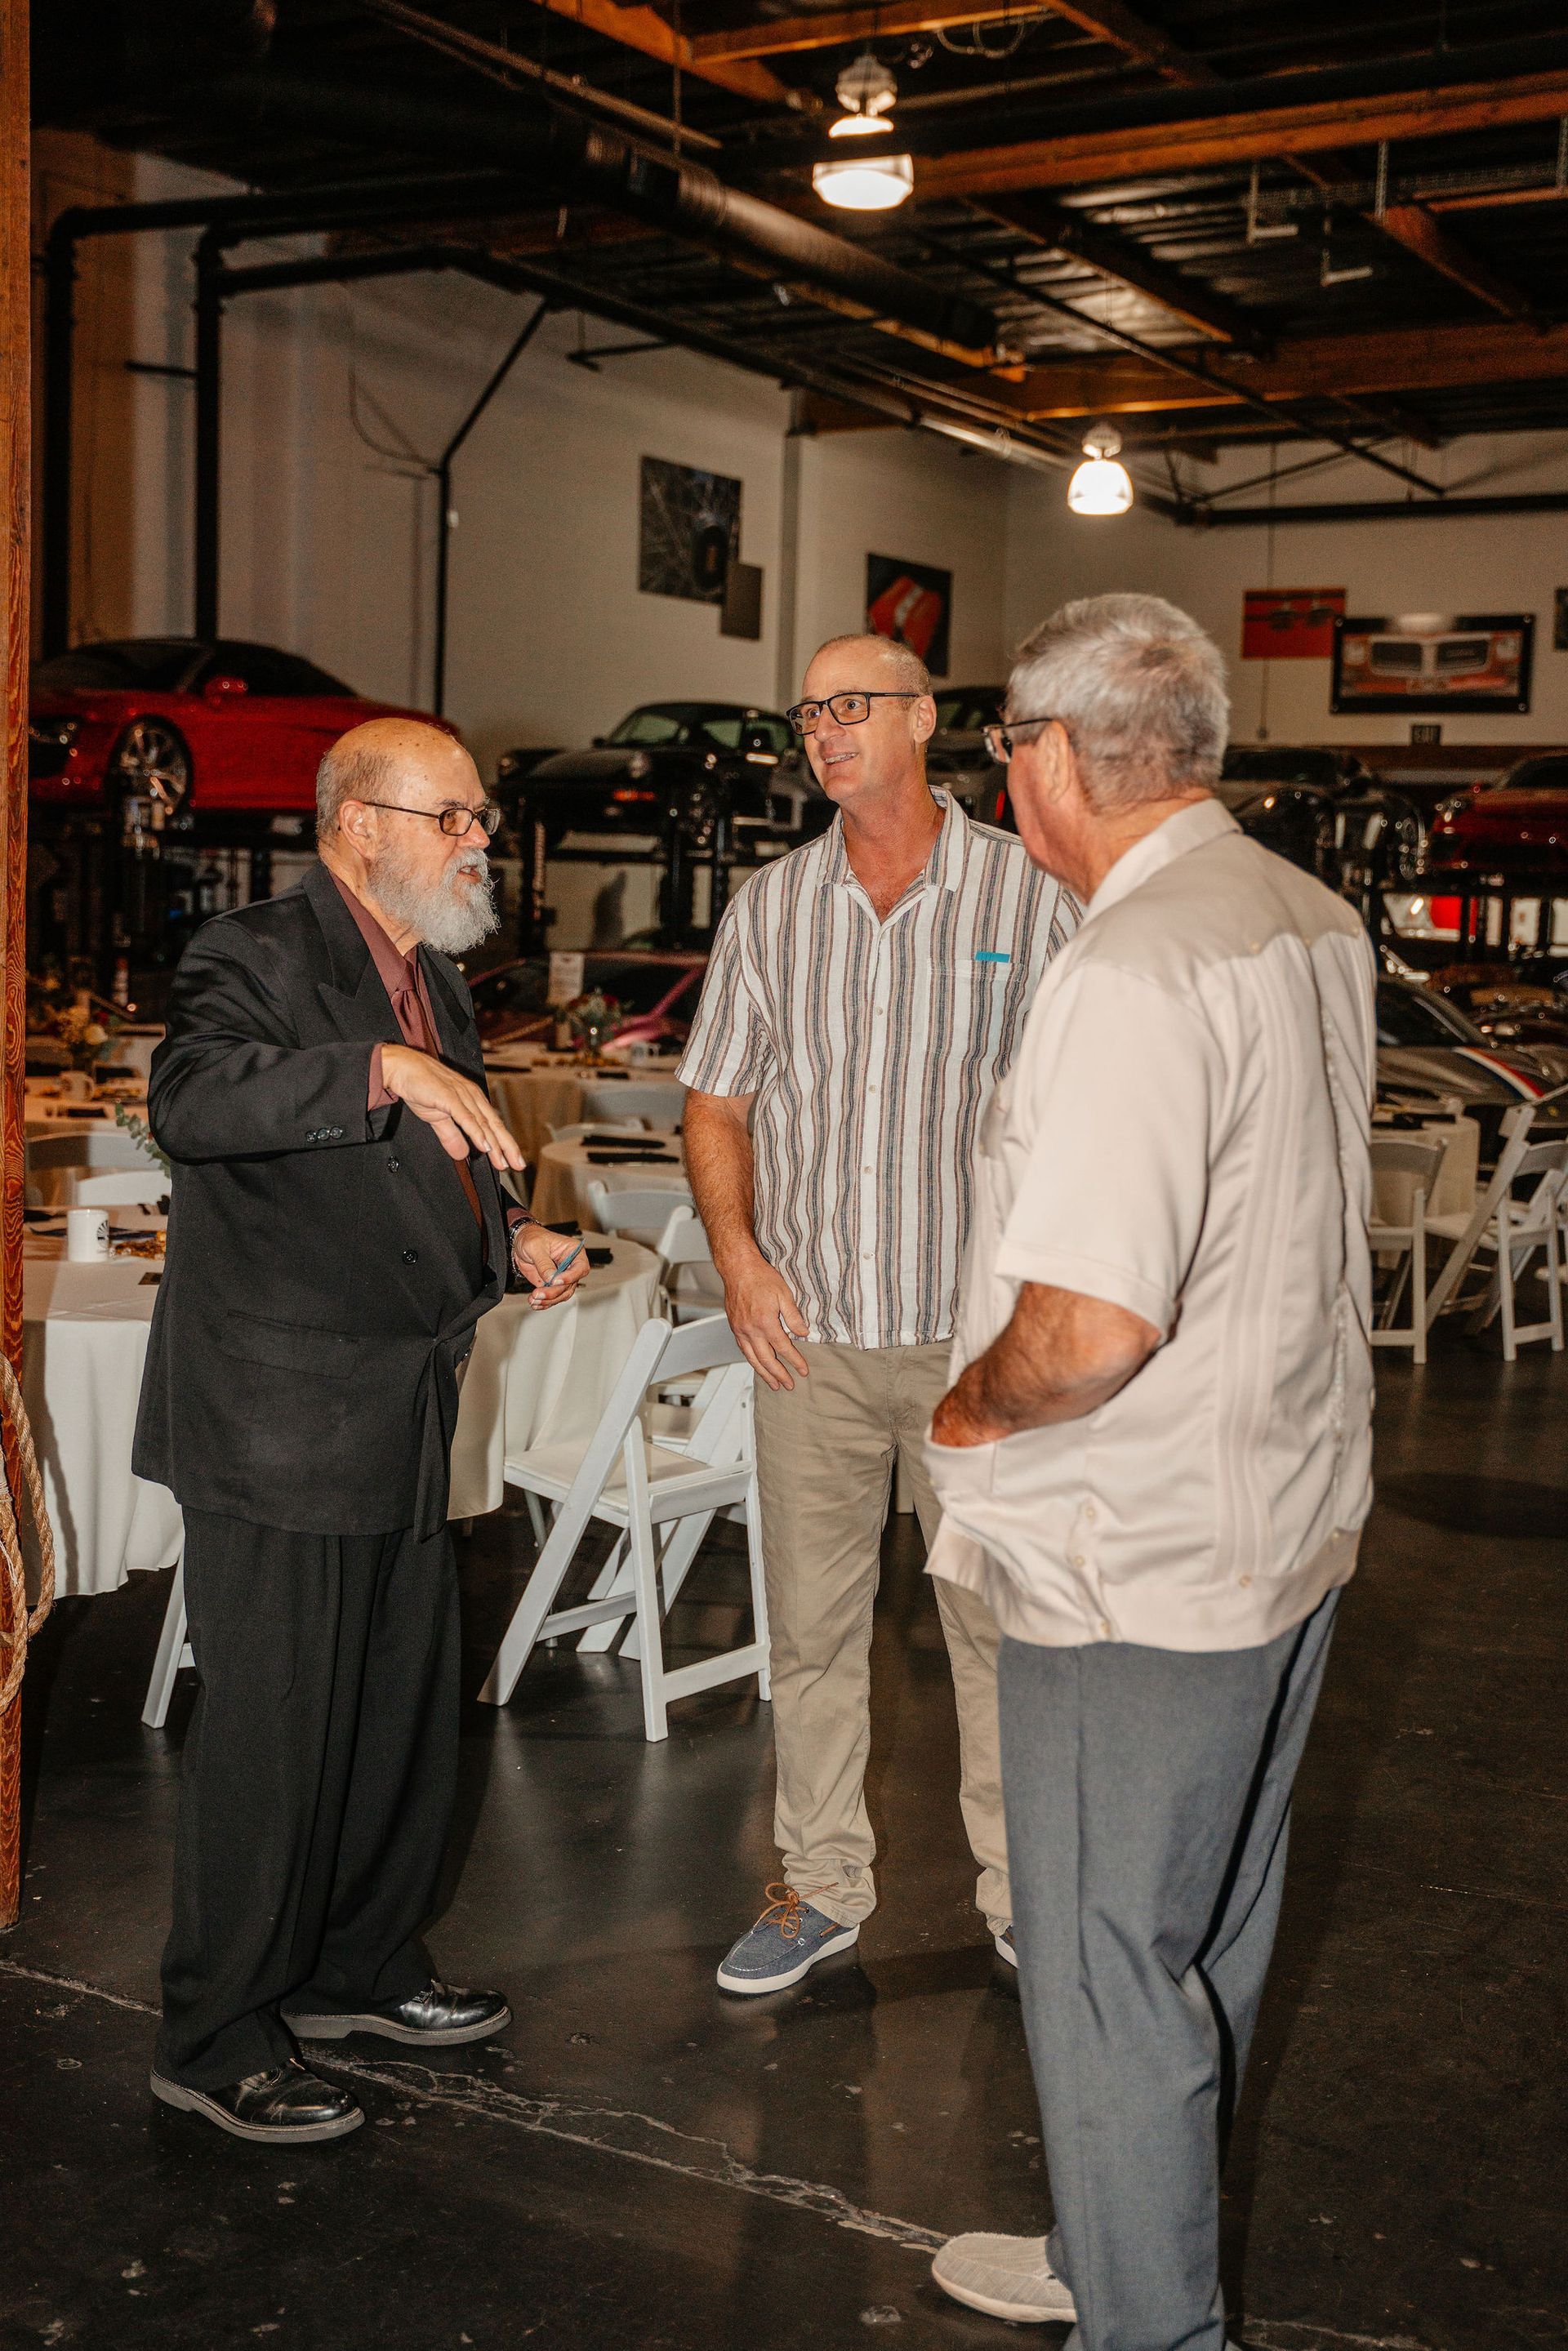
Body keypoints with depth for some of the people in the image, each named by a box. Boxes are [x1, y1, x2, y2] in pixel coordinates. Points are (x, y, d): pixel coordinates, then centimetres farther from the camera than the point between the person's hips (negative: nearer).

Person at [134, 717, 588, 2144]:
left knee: (407, 1713, 18)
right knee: (272, 1734, -1)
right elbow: (192, 1102, -34)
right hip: (280, 1425, -9)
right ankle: (220, 2041, 15)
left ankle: (362, 1969, 36)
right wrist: (388, 1068, -41)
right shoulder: (255, 959, -12)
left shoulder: (434, 980, 16)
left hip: (405, 1422, 9)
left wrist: (507, 1245, 11)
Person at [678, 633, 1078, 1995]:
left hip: (977, 1331, -2)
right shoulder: (770, 908, 6)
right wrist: (738, 1252, -3)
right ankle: (823, 1885, 26)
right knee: (810, 1623, 10)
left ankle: (1025, 1887, 24)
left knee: (1001, 1622, 6)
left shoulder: (1028, 897, -2)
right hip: (811, 1331, 3)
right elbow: (718, 1103, 12)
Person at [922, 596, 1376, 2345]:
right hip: (1292, 1527, 10)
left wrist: (970, 1406, -11)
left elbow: (1090, 1329, -31)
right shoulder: (1314, 923, 6)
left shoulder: (1134, 971, -24)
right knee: (1205, 1939, 21)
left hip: (1141, 1565, -10)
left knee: (1107, 1965, 6)